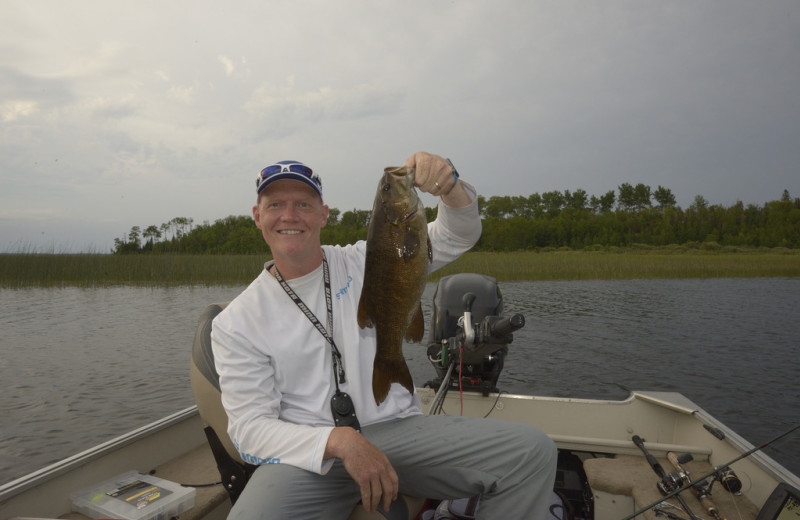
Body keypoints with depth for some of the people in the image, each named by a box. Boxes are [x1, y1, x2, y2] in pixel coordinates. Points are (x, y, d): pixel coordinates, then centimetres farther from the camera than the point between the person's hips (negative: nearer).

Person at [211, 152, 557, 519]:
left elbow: (457, 235, 5)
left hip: (400, 428, 3)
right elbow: (250, 427, -5)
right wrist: (340, 441, -22)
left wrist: (448, 184, -18)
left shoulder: (364, 263, 6)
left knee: (533, 452, -16)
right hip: (310, 454, -2)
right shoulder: (234, 323, 2)